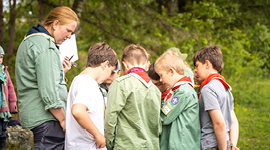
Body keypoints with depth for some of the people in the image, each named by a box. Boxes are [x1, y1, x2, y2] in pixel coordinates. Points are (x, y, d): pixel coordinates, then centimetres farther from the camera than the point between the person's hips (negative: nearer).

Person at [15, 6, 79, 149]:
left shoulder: (29, 41, 21)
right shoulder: (45, 46, -14)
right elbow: (48, 90, -21)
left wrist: (60, 72, 13)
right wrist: (63, 119, -14)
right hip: (46, 118, -10)